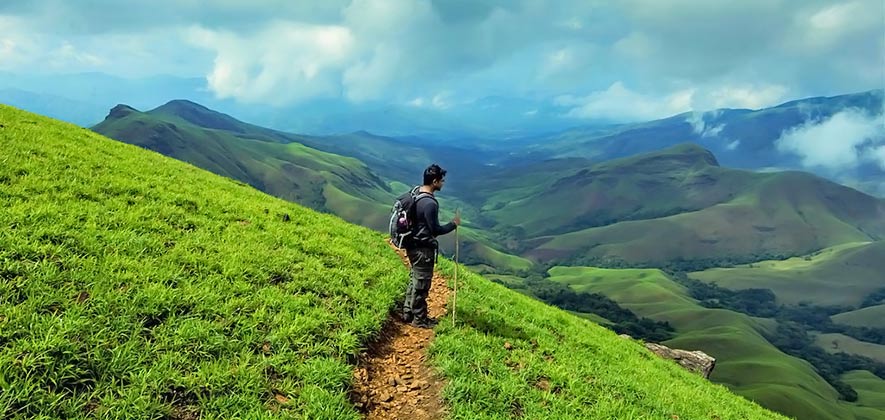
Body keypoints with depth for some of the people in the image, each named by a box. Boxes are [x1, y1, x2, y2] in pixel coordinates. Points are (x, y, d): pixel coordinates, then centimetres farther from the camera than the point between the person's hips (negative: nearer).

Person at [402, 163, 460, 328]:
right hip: (423, 249, -9)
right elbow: (436, 230, -21)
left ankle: (408, 313, 31)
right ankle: (419, 319, 16)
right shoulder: (430, 203, -26)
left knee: (415, 280, 20)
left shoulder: (415, 194, 3)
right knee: (422, 284, 4)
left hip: (413, 245, 9)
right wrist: (454, 224, -7)